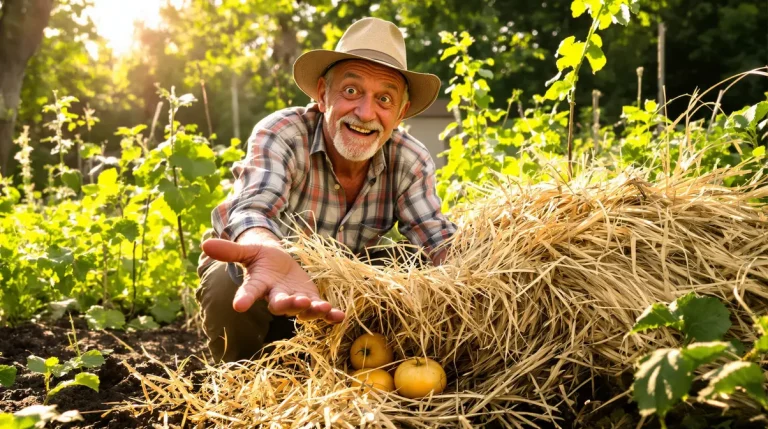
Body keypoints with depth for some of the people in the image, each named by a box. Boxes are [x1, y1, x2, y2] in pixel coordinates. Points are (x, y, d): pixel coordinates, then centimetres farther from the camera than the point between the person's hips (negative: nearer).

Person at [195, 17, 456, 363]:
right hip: (251, 268, -4)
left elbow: (438, 239, -24)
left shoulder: (409, 161, -18)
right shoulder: (280, 134, -30)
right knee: (229, 295, -36)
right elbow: (255, 211, -47)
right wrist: (272, 257, -72)